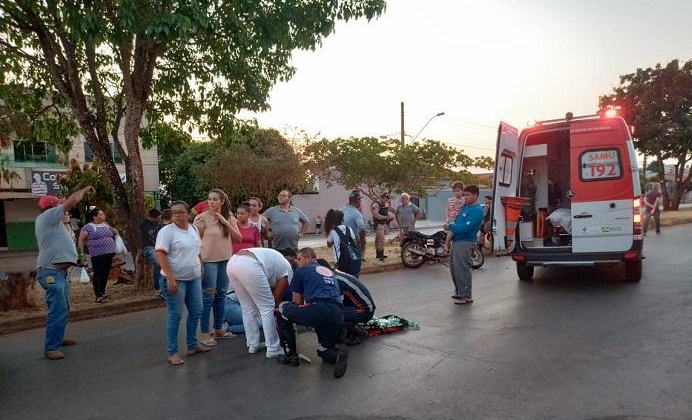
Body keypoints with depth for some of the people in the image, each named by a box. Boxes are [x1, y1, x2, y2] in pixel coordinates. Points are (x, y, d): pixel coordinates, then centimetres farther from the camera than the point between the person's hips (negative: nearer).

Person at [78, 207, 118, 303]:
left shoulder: (105, 225, 16)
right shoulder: (88, 227, -2)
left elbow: (114, 232, 35)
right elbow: (81, 240, -2)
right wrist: (82, 252, -5)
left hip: (109, 254, 6)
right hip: (97, 255, -6)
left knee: (105, 274, 10)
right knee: (98, 274, -6)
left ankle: (102, 293, 20)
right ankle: (98, 296, -7)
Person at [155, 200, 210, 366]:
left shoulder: (193, 229, 9)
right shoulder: (167, 231, -12)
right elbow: (160, 255, -19)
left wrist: (201, 270, 15)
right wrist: (170, 278, -24)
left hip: (194, 278, 7)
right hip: (175, 279, -7)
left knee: (196, 312, 12)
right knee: (175, 315, -2)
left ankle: (192, 344, 26)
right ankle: (172, 352, 8)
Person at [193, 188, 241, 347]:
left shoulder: (229, 217, 4)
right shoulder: (202, 218, -10)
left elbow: (238, 239, 0)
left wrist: (226, 223, -12)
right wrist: (198, 262, -13)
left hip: (225, 261, 5)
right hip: (208, 261, -5)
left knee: (221, 295, 13)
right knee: (208, 296, -1)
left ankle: (218, 329, 26)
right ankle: (204, 333, 9)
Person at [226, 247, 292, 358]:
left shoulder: (275, 260, 38)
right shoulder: (287, 271, 17)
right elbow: (277, 297, 19)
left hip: (232, 262, 8)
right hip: (248, 265, -8)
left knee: (248, 308, 21)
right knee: (268, 308, 5)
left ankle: (253, 344, 28)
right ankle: (273, 349, 11)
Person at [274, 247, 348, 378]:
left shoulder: (302, 270, 15)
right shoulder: (330, 271, 31)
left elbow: (297, 302, 18)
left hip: (319, 311, -6)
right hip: (338, 314, 6)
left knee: (282, 309, 16)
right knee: (324, 350, 27)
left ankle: (291, 356, 15)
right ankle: (338, 352, -8)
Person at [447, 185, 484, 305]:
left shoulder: (477, 210, -14)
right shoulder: (465, 206, 14)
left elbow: (466, 227, -22)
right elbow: (458, 221, 26)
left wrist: (450, 227, -12)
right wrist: (451, 226, 5)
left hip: (465, 242, -9)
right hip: (456, 241, 9)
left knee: (462, 269, -6)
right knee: (454, 267, 16)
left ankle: (467, 296, 3)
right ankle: (459, 292, 29)